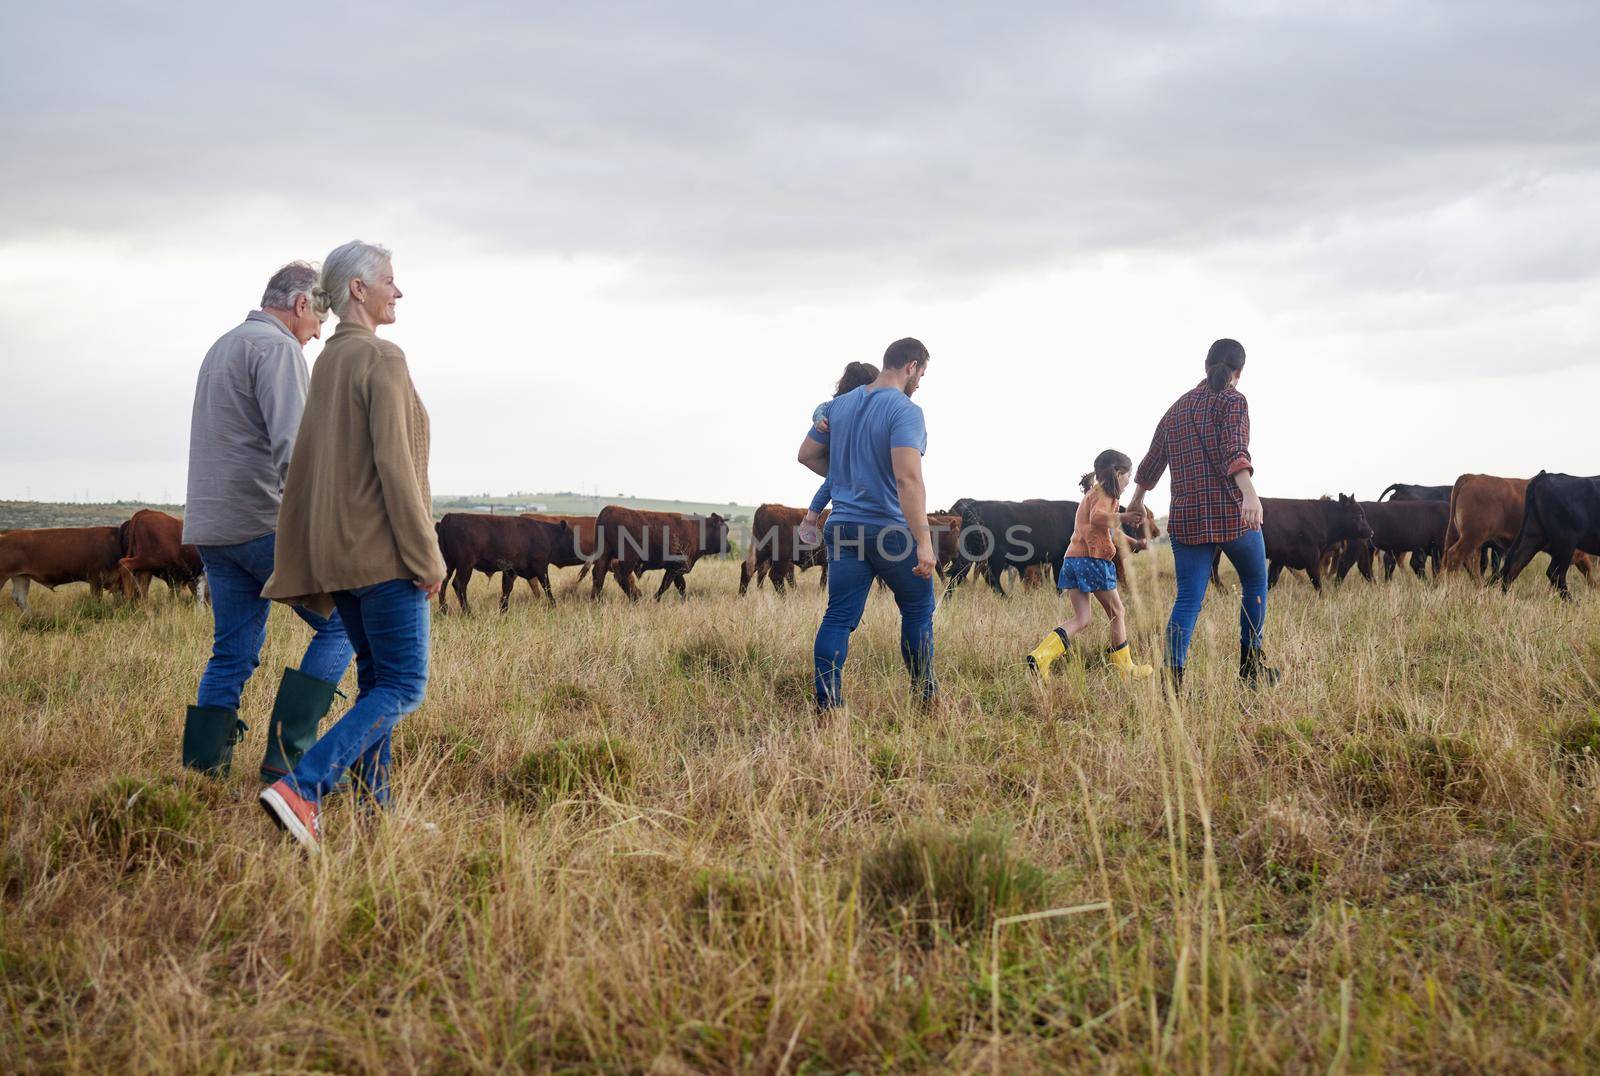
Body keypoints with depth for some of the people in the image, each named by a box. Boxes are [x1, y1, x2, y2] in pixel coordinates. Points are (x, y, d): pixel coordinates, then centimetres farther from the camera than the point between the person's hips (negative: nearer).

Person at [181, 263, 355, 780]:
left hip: (211, 526, 9)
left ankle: (201, 768, 9)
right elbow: (291, 446, -21)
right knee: (339, 626, -1)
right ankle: (286, 753, -7)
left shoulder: (222, 347, 22)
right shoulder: (277, 348, -9)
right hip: (266, 523, -9)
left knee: (232, 653, 12)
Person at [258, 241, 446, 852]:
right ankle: (301, 789, -19)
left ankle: (374, 810, 15)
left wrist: (301, 566, 16)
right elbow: (394, 463, -18)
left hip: (335, 547, 9)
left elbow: (306, 467, 14)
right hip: (382, 549, -9)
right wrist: (426, 556, -15)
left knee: (377, 678, 15)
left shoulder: (327, 363, 14)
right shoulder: (382, 359, -12)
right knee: (403, 687, -6)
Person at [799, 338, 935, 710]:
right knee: (918, 609, 14)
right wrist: (924, 541, -28)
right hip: (891, 529, -5)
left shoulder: (839, 405, 8)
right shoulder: (905, 411, -15)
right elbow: (907, 478, -25)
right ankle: (924, 696, 21)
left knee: (838, 617, 3)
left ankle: (825, 704, -6)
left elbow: (807, 454, 18)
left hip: (843, 526, 5)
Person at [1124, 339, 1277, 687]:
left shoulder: (1176, 409, 14)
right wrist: (1249, 492, -37)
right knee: (1255, 585, 17)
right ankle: (1251, 667, 22)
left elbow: (1152, 462, 24)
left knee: (1187, 598, 2)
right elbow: (1235, 449, -23)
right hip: (1233, 514, -5)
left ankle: (1172, 677, -13)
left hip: (1186, 518, 5)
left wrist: (1137, 499, 42)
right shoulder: (1232, 400, -4)